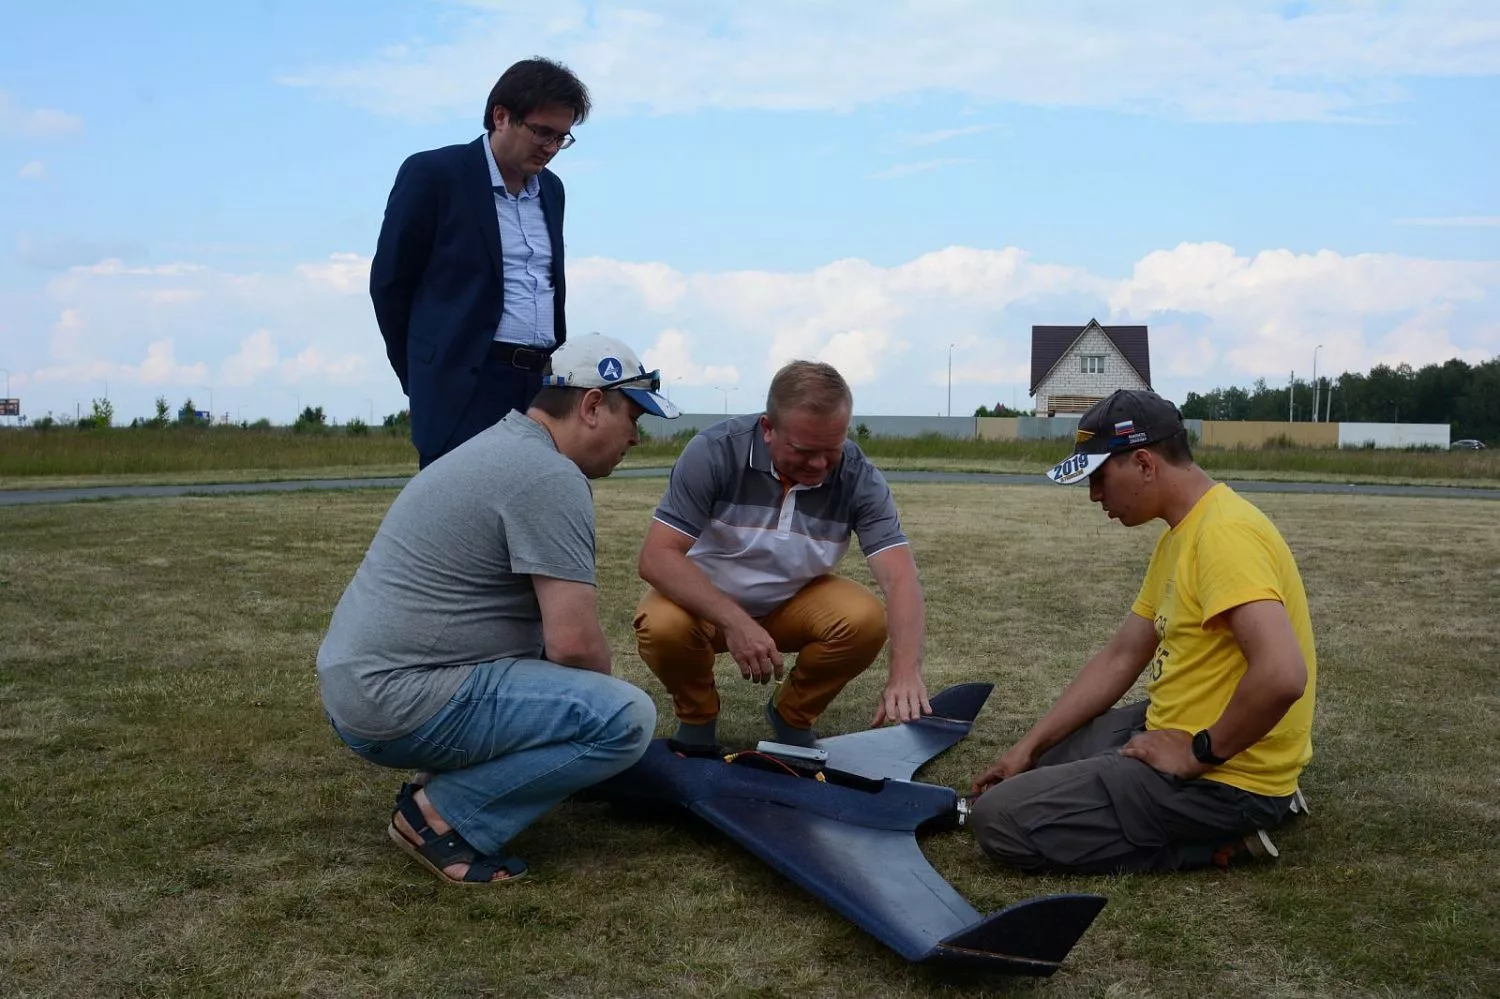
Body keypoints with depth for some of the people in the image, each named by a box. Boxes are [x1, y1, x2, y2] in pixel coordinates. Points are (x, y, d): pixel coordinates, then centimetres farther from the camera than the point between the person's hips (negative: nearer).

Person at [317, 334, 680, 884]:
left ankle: (449, 783, 11)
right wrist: (599, 686, 1)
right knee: (626, 717, -17)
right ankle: (442, 813, -8)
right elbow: (575, 642, -20)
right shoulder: (550, 477, -15)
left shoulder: (499, 446, 16)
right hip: (400, 706, -10)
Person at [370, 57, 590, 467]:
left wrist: (558, 378, 15)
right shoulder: (433, 174, -3)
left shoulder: (551, 189, 16)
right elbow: (389, 282, 1)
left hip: (541, 388, 6)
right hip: (465, 391, -6)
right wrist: (424, 378, 7)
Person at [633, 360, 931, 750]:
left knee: (866, 621, -27)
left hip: (795, 602, 2)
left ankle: (792, 714, 4)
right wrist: (735, 623, -42)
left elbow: (900, 576, -27)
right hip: (704, 599, -2)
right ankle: (696, 714, 2)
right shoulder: (714, 451, -26)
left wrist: (905, 672, -45)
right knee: (662, 627, -34)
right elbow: (657, 556, -29)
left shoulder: (859, 478, -20)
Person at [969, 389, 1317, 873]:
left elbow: (1282, 675, -35)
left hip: (1221, 777, -10)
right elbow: (1119, 658, 15)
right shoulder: (1179, 536, 11)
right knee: (1043, 760, 27)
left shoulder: (1224, 533, -23)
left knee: (1000, 819, -11)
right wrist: (1029, 746, 10)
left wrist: (1200, 754, -20)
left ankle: (1220, 839, -5)